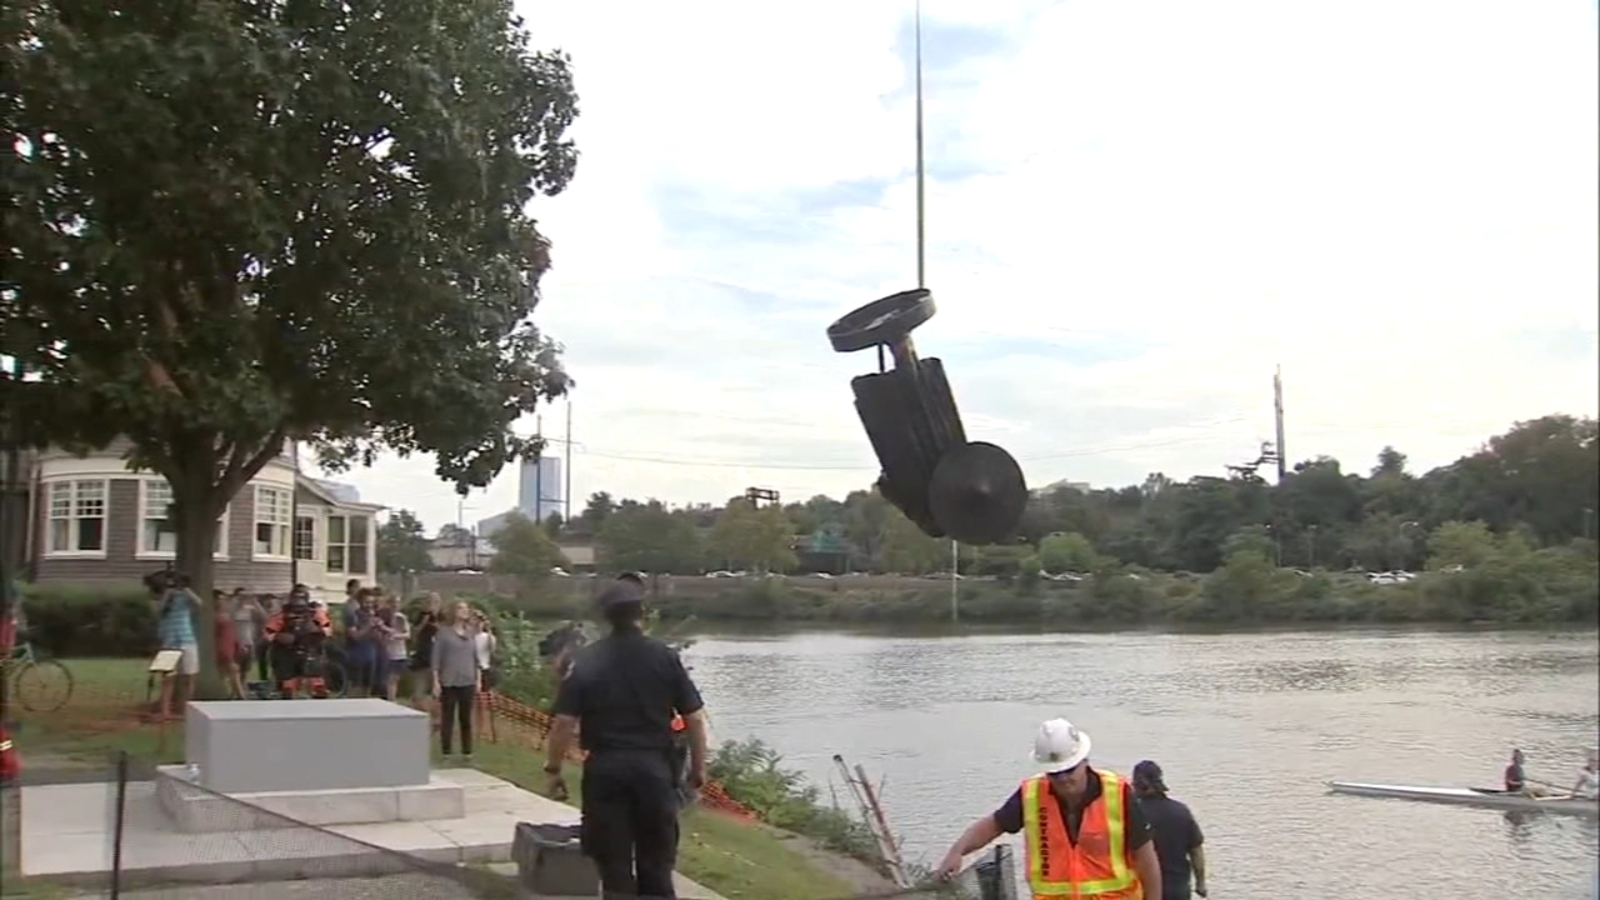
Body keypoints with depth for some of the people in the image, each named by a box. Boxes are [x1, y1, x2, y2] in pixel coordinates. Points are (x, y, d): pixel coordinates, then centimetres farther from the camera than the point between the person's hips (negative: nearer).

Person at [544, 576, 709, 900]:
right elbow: (695, 717, -2)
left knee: (614, 864, 7)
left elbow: (564, 722, -8)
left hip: (605, 768, 0)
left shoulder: (586, 661, -3)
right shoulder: (665, 657, -1)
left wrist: (553, 769, 2)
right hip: (654, 766, 1)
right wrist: (698, 765, 10)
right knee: (657, 863, 12)